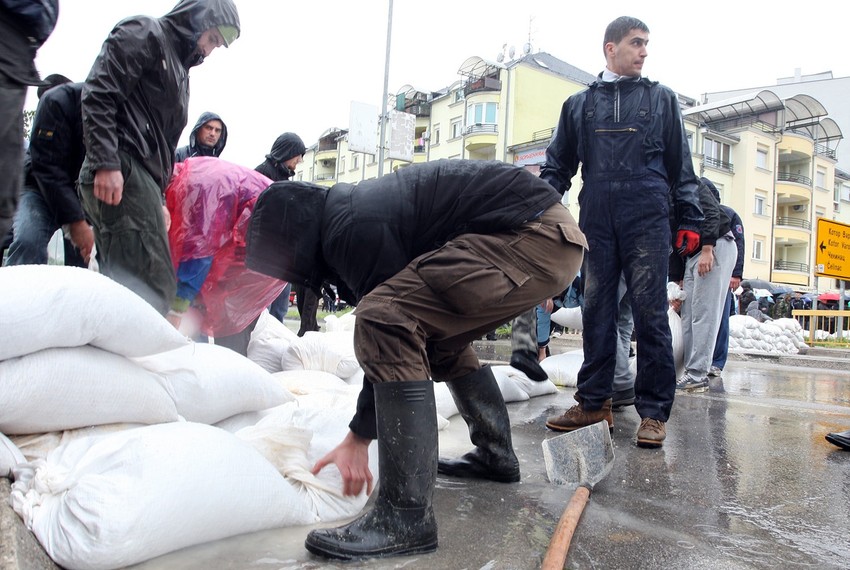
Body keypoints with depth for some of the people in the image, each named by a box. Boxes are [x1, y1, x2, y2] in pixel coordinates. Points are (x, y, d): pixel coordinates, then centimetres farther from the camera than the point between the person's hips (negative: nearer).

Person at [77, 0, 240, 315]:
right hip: (122, 172, -9)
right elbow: (99, 93, -10)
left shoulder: (179, 70, 30)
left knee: (122, 285, 6)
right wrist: (106, 163, -20)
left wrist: (158, 197, 22)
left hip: (143, 178, 10)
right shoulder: (144, 33, 4)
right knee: (153, 287, -17)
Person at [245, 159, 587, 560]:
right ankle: (495, 456, 35)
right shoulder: (353, 208, 18)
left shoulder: (352, 228, -13)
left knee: (386, 322, -18)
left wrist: (358, 437, 3)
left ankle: (406, 516, -13)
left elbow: (388, 321, -9)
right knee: (436, 331, 24)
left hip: (534, 240, -11)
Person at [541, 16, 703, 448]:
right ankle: (593, 402, 14)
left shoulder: (661, 99, 15)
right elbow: (557, 167, 16)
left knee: (649, 313, -4)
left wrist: (689, 219, 5)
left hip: (647, 220, -1)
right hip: (596, 221, 2)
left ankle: (654, 412, 3)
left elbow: (681, 166, 13)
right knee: (596, 311, 4)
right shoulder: (579, 104, 17)